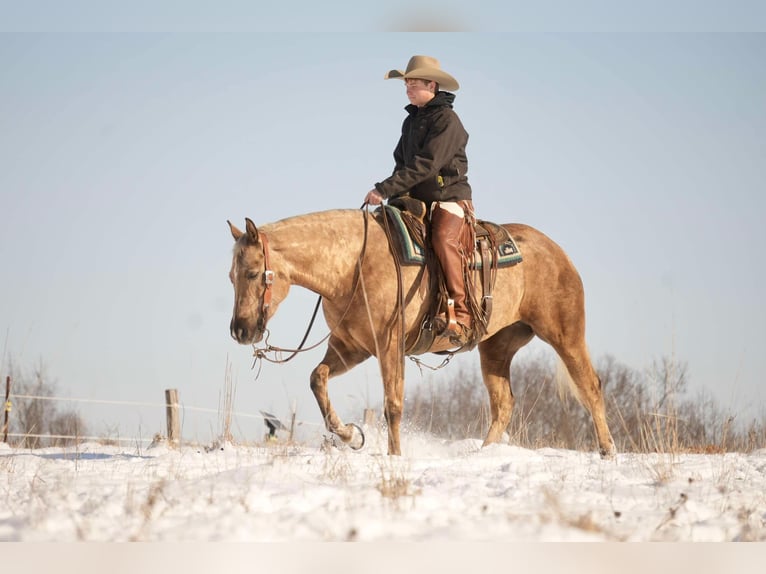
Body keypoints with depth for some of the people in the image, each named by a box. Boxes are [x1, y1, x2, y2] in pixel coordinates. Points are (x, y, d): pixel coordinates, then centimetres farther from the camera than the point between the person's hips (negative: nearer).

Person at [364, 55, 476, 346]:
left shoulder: (446, 120, -12)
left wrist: (386, 190, -25)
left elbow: (425, 165, -21)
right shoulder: (411, 121, 14)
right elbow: (402, 162, 21)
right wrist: (393, 194, 2)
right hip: (417, 200, 8)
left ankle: (460, 314, -33)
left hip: (449, 197, -8)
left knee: (443, 239, -34)